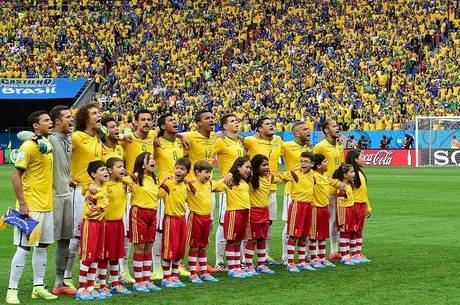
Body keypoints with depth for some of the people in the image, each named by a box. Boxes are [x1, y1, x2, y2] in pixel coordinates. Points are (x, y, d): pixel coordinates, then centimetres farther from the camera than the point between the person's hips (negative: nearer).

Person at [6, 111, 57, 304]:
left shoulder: (48, 144, 10)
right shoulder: (29, 146, -14)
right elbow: (16, 176, -15)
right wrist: (22, 204, -19)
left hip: (47, 206, 8)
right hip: (31, 207, -8)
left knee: (42, 246, 12)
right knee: (24, 247, -6)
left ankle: (38, 287, 21)